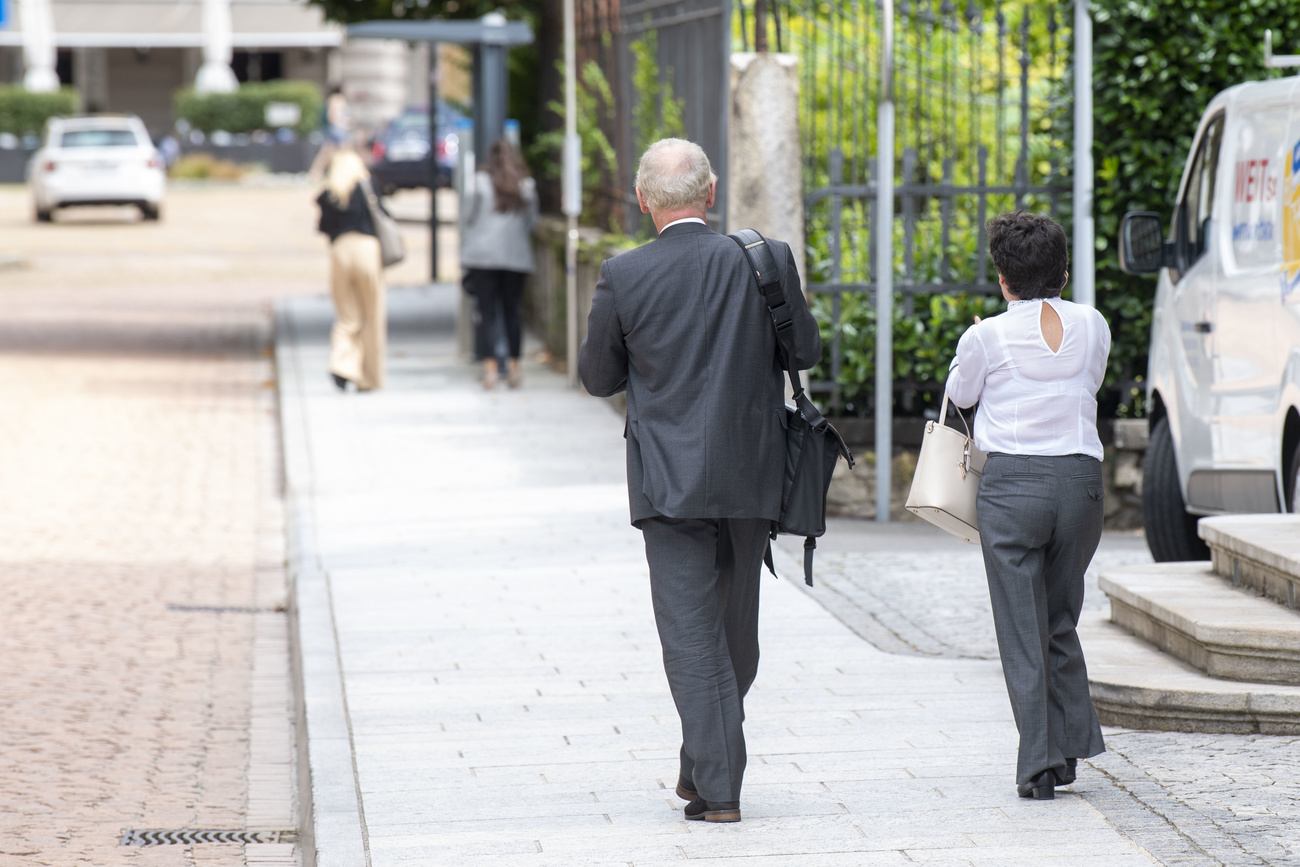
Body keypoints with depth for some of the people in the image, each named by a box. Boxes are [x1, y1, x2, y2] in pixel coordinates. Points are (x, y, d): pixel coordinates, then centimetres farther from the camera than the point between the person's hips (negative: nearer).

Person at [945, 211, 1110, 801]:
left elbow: (959, 393, 14)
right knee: (1062, 621, 19)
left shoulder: (987, 337, -6)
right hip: (1081, 477, 3)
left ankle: (1039, 762, 0)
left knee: (1022, 629, 3)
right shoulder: (1093, 326, 2)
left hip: (1012, 482, -3)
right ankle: (1070, 745, 20)